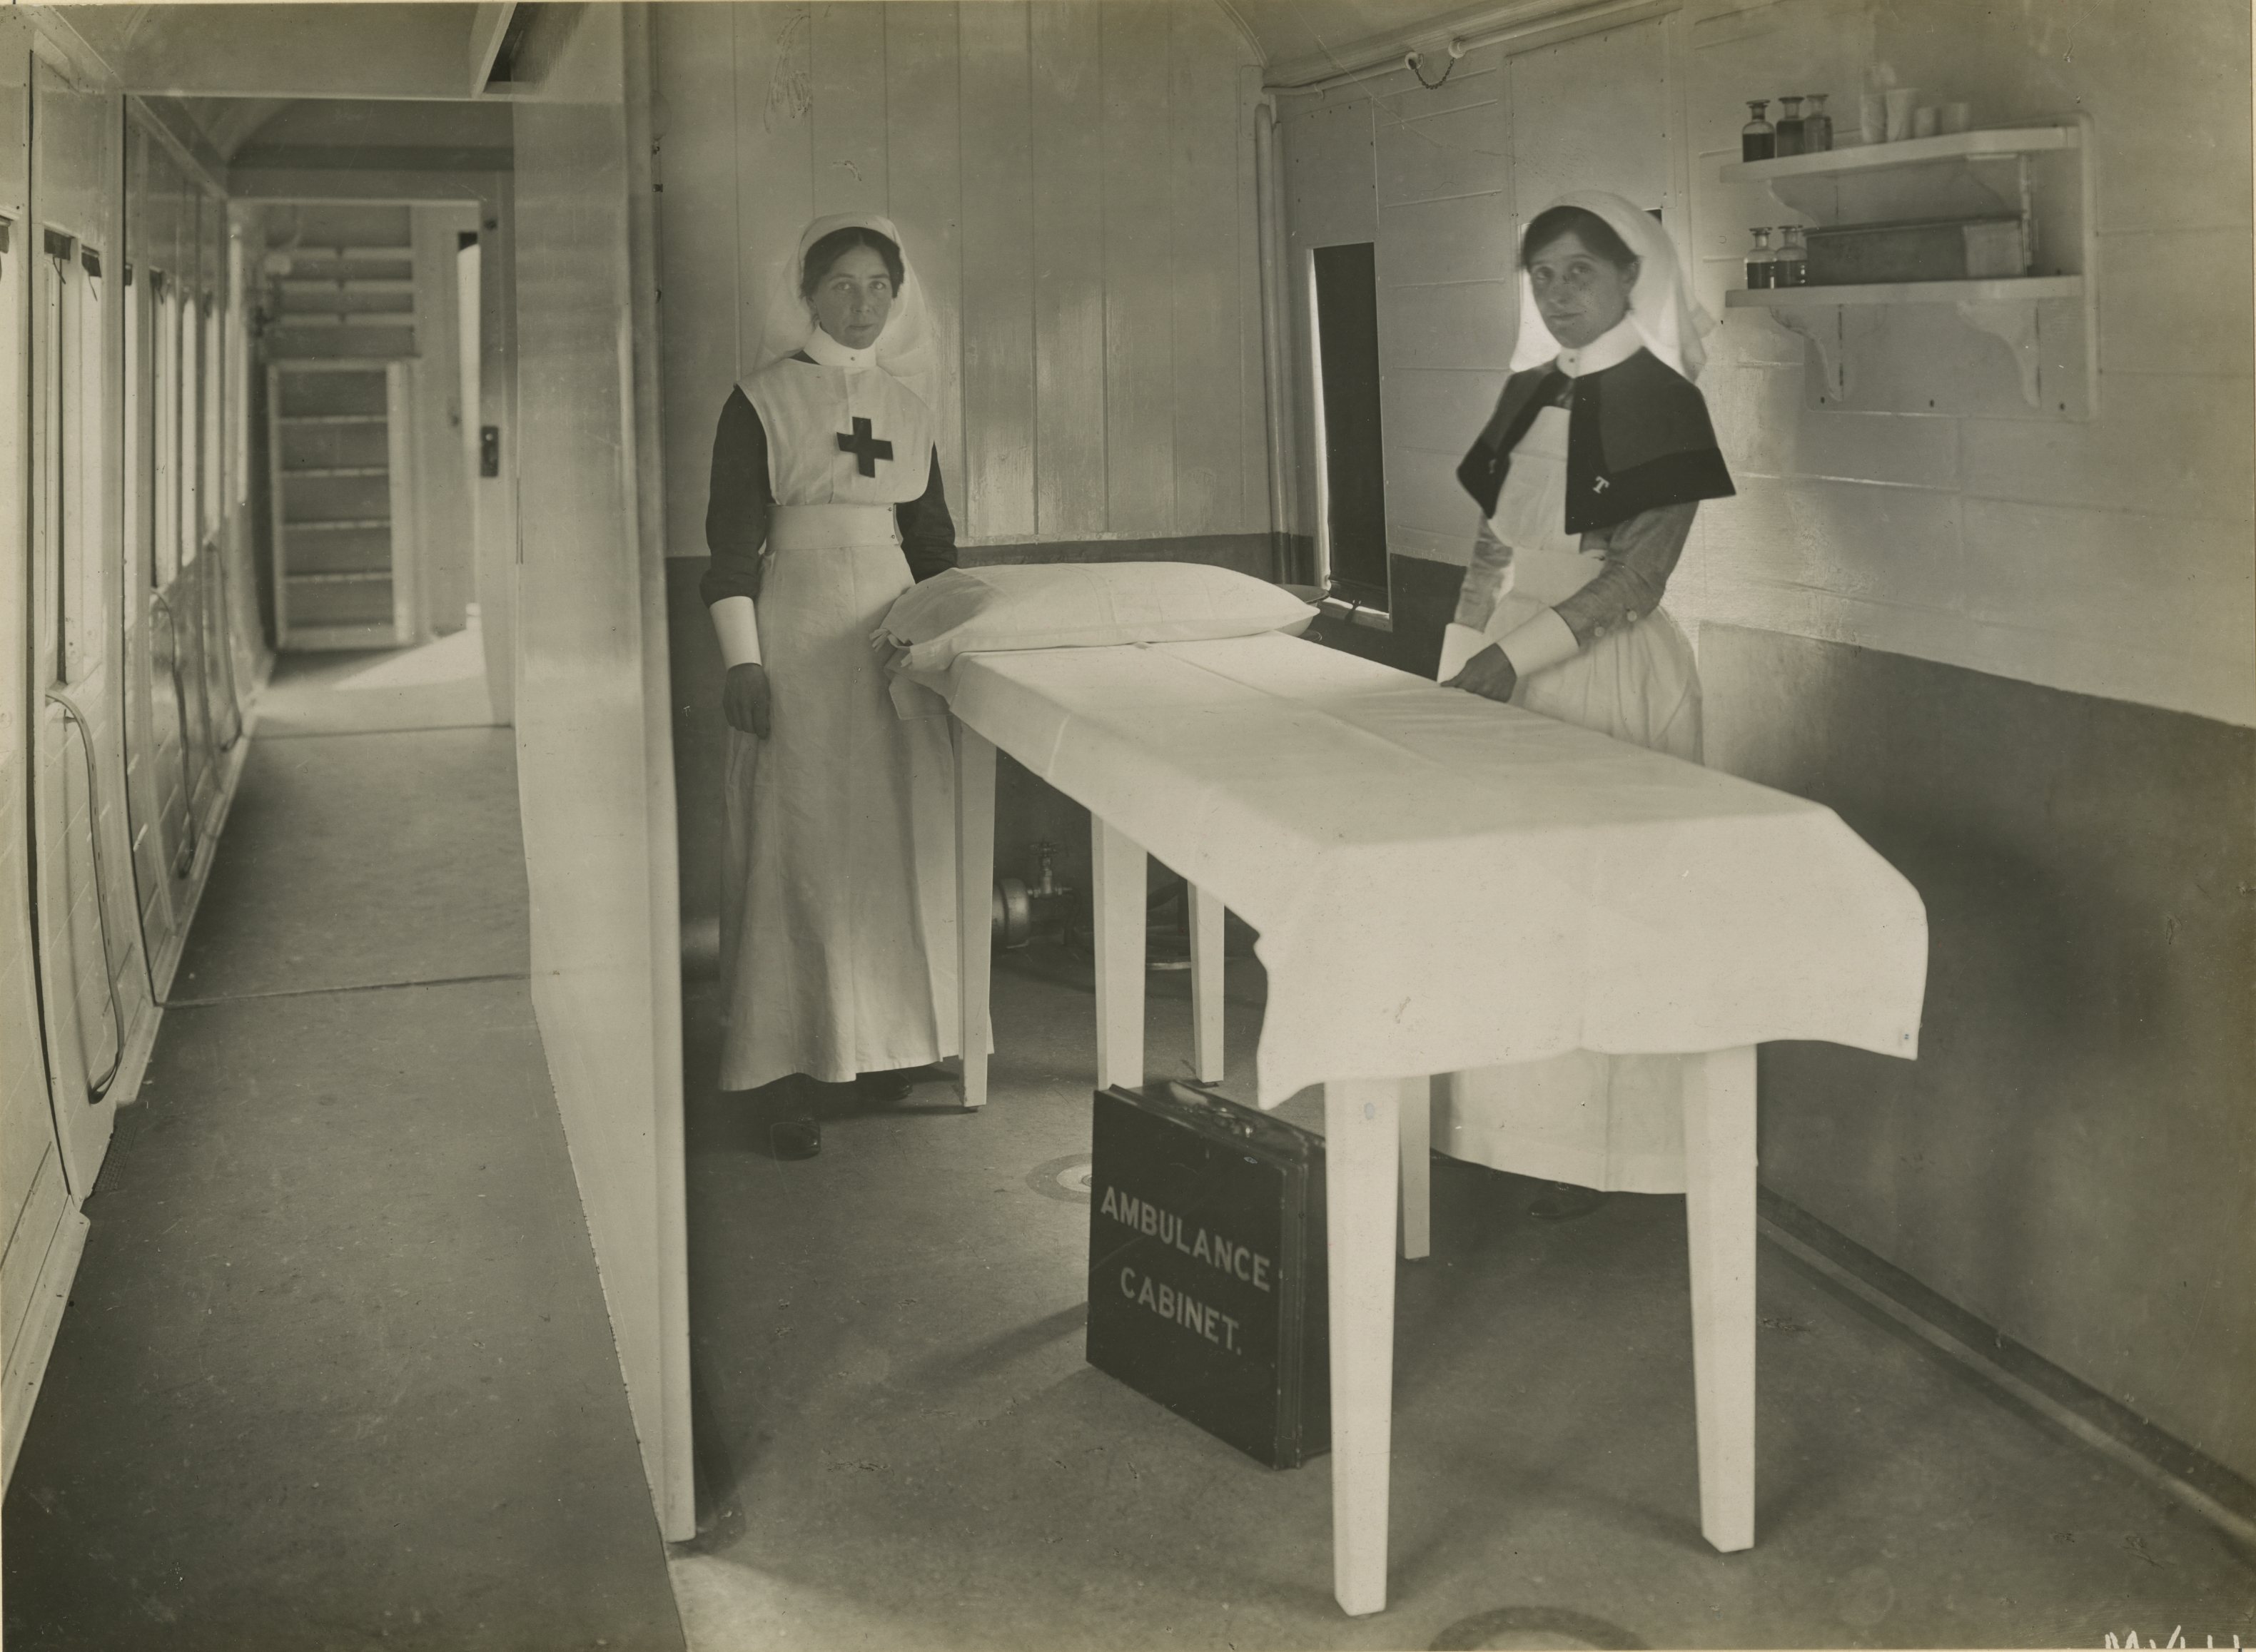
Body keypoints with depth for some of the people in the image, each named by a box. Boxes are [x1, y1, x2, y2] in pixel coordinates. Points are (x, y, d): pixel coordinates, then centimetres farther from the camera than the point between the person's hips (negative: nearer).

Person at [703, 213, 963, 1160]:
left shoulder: (907, 405, 13)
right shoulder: (761, 401, -1)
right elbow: (731, 542, -5)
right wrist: (742, 662, -12)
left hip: (895, 633, 5)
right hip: (797, 636, -5)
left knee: (897, 844, 6)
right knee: (796, 848, -6)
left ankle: (882, 1040, 19)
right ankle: (789, 1078, -3)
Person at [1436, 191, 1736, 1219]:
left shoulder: (1659, 403, -7)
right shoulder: (1530, 392, 13)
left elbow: (1638, 576, -14)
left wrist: (1516, 657, -19)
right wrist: (1462, 661, 8)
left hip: (1601, 672, -7)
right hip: (1500, 670, 7)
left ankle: (1587, 1152, 5)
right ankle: (1504, 1125, 16)